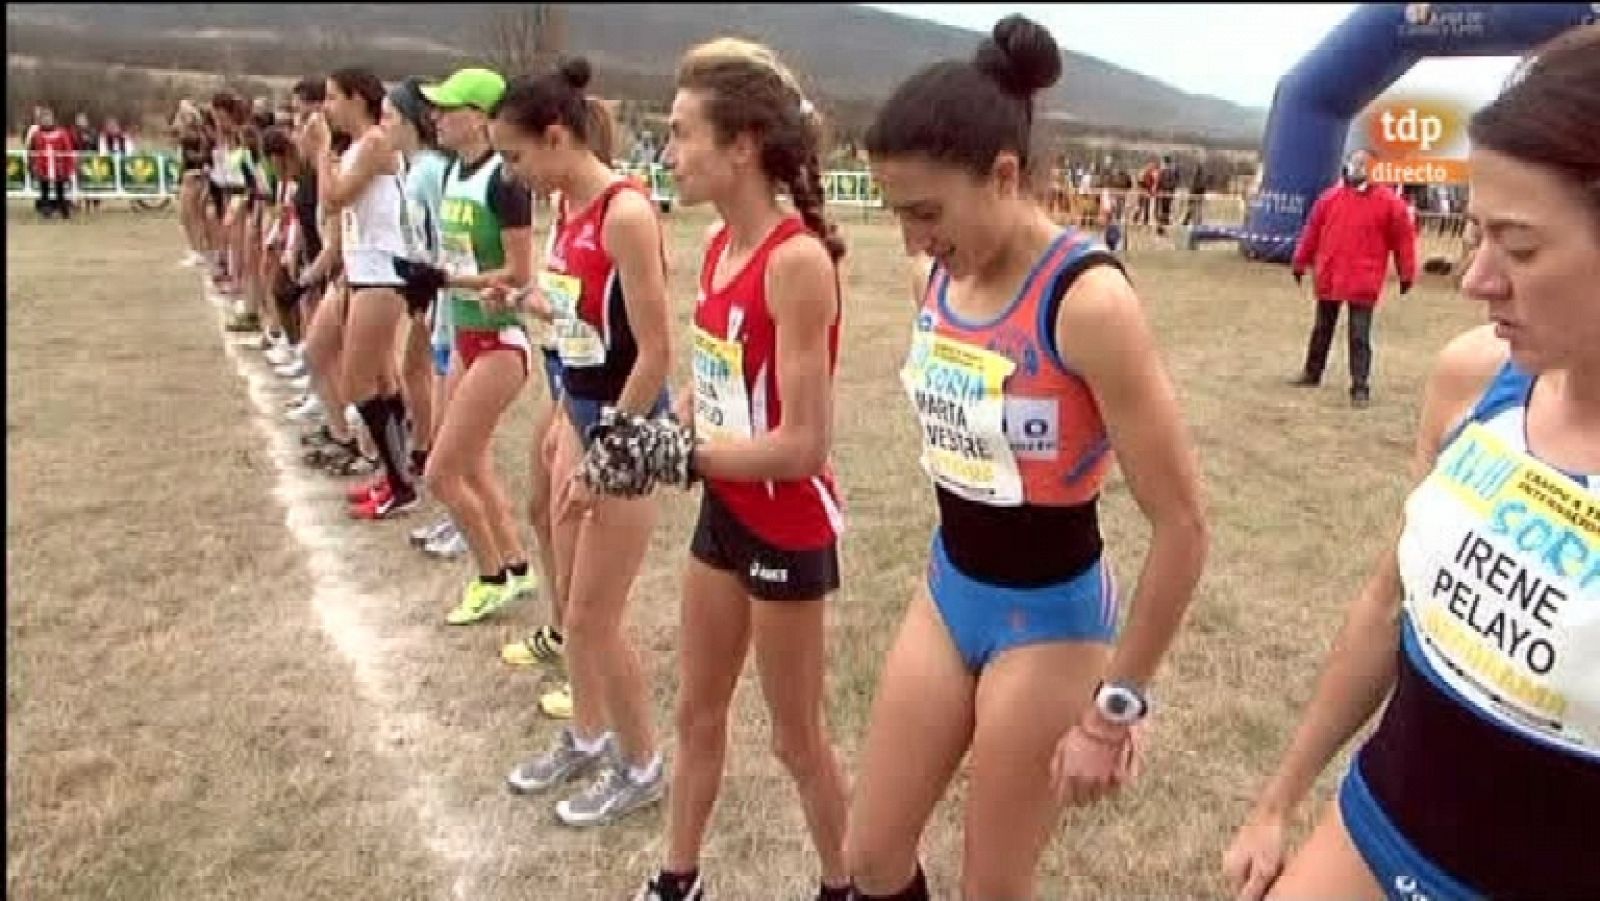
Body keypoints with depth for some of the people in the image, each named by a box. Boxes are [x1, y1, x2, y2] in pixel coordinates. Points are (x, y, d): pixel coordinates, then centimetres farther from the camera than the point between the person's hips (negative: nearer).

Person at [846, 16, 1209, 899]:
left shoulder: (1087, 300, -26)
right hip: (947, 591, 6)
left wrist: (1116, 708, -16)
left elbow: (1181, 524, -22)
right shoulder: (943, 273, -4)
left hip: (1048, 618, -6)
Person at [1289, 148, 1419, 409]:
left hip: (1363, 283, -3)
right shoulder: (1330, 197, 4)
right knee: (1322, 328, 18)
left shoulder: (1389, 201, -3)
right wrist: (1301, 263, 16)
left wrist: (1406, 274, -1)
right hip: (1328, 277, 3)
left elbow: (1404, 237, -1)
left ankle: (1360, 388, 1)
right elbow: (1312, 231, 12)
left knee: (1359, 336, -4)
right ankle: (1312, 372, 34)